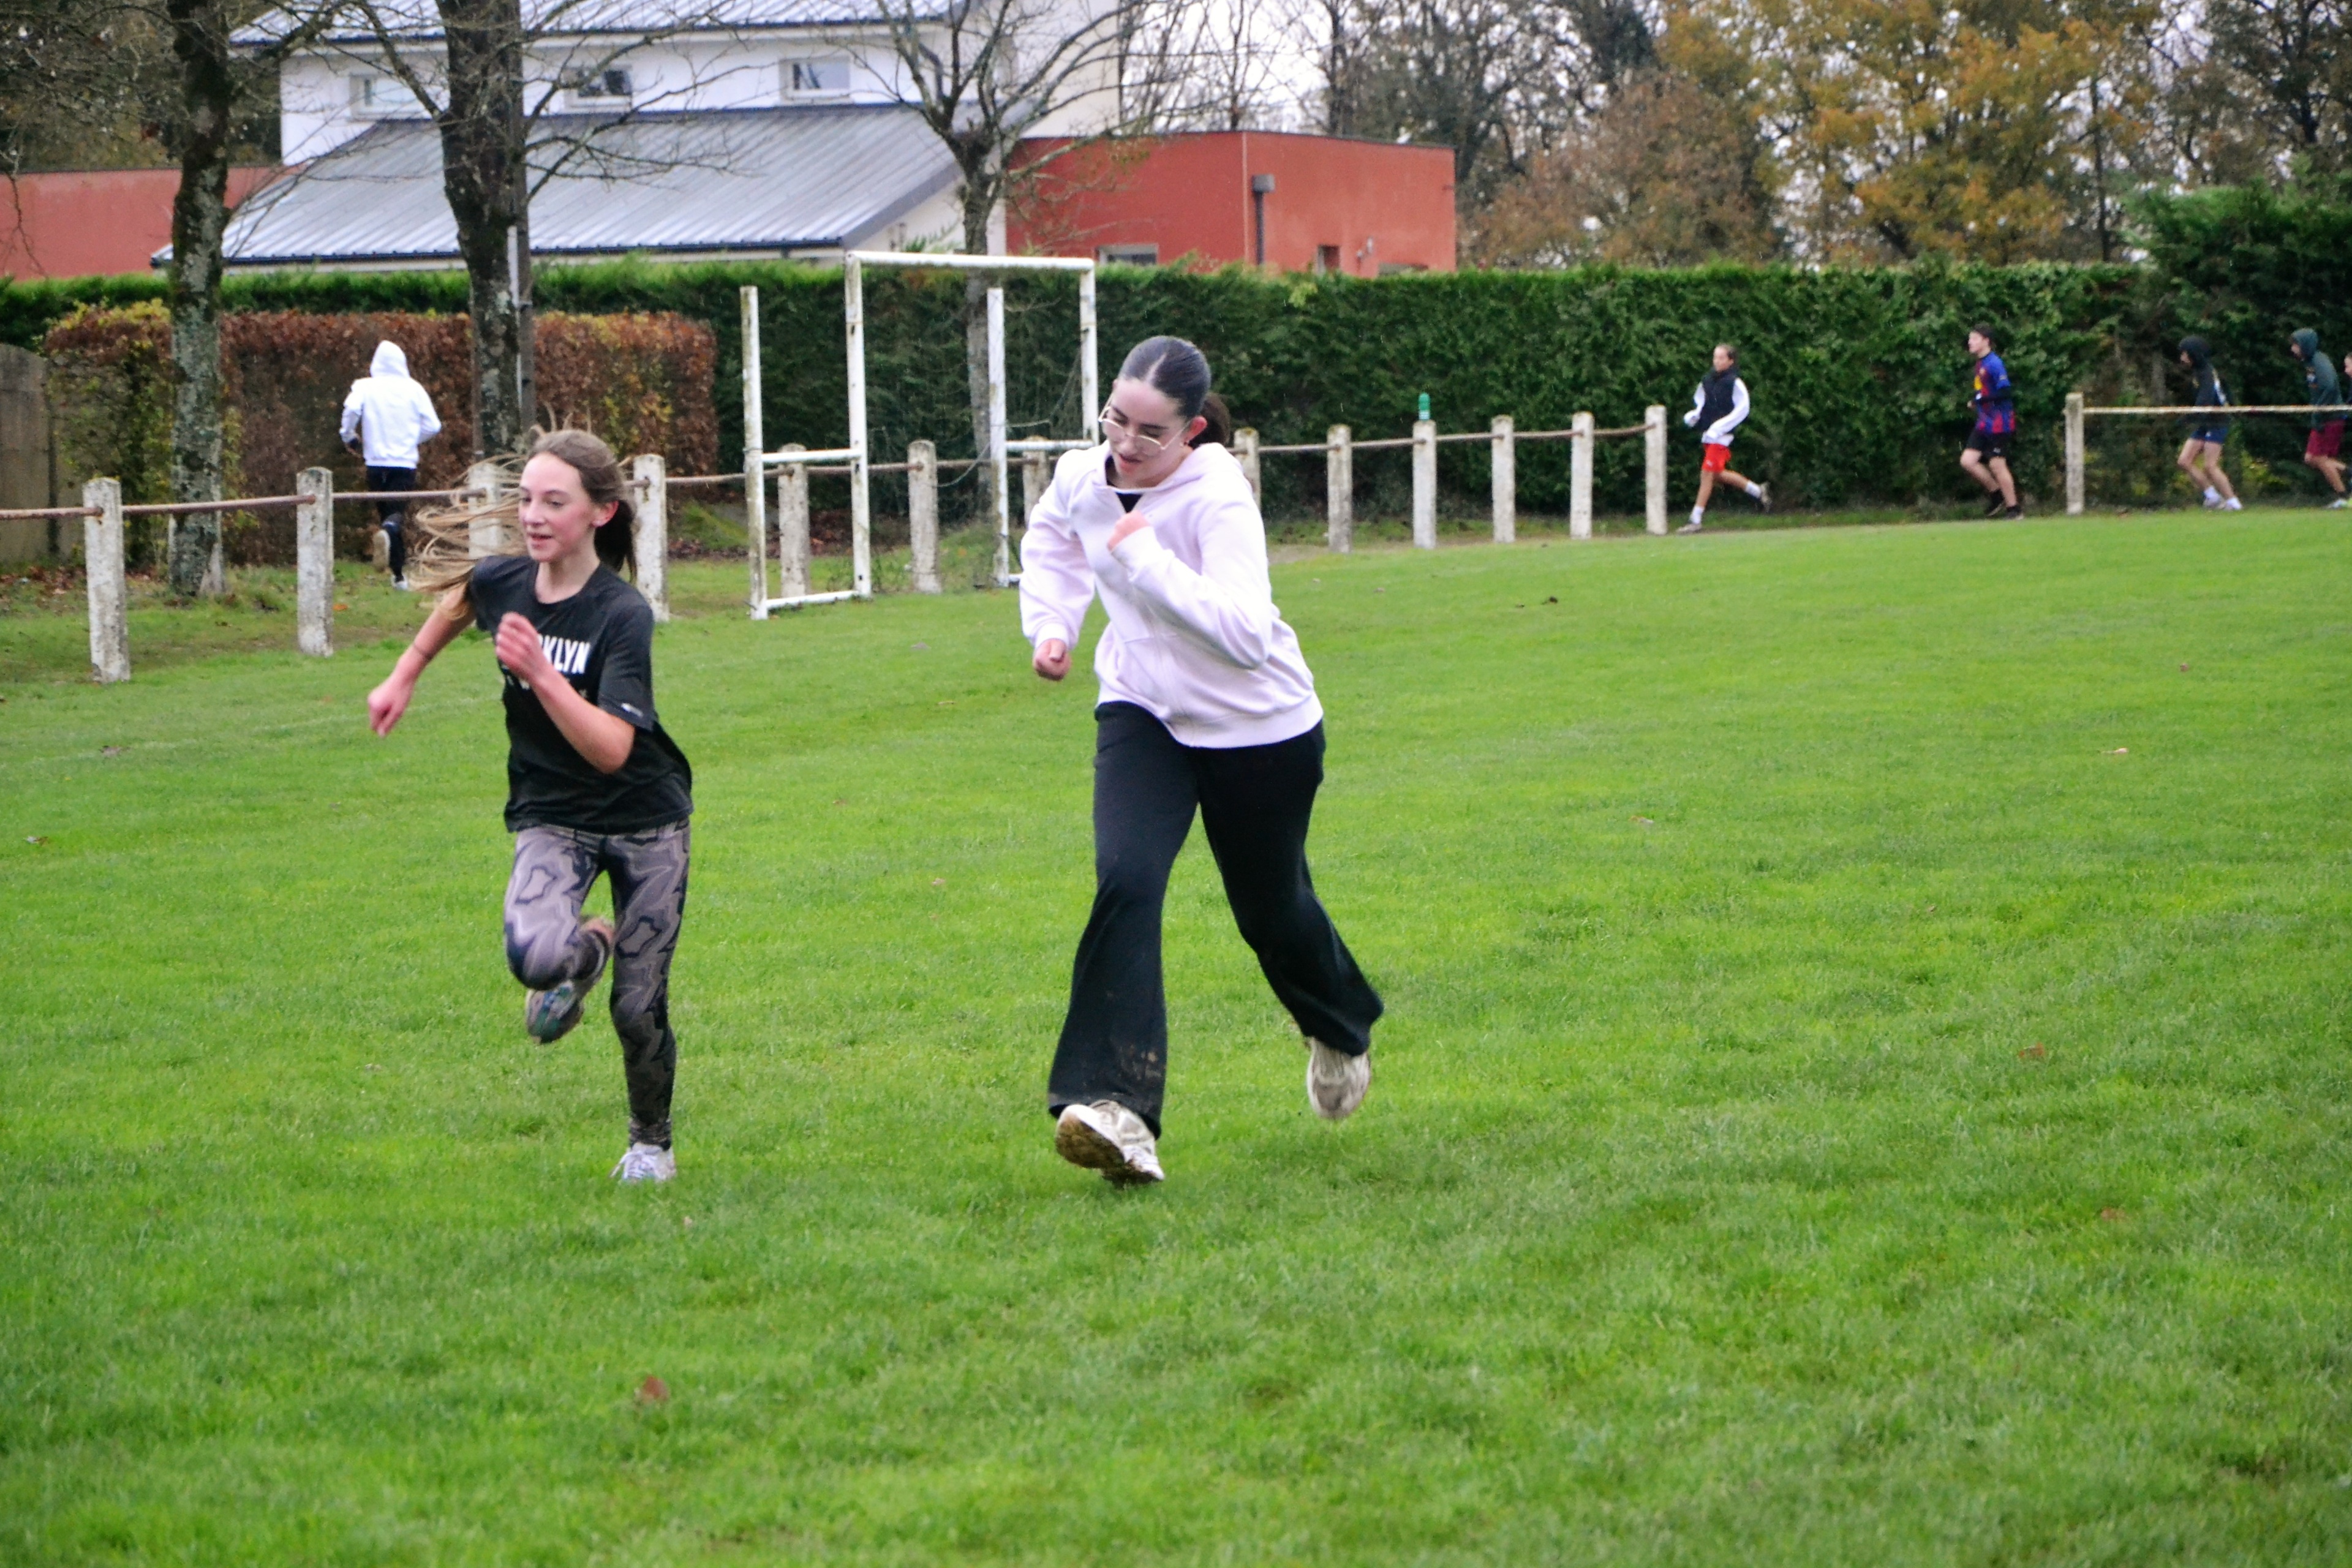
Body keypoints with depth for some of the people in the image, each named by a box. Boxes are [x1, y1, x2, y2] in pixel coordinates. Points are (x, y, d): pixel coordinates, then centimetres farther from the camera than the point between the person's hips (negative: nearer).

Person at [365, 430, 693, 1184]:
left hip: (644, 820, -3)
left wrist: (543, 675, -42)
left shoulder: (623, 615, -23)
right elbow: (459, 601, 18)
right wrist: (404, 676, 21)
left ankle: (651, 1143, 31)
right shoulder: (500, 582, -9)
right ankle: (585, 951, 11)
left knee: (639, 1011, 1)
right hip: (551, 816, 3)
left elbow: (611, 750, -32)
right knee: (533, 955, -28)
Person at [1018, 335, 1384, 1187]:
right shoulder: (1082, 477, -10)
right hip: (1142, 714, 4)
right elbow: (1050, 543, 17)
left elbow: (1246, 636, -41)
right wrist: (1049, 625, 2)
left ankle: (1342, 1032, 50)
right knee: (1125, 883, -21)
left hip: (1260, 730, -4)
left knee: (1271, 910, 14)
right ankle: (1116, 1108, -27)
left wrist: (1147, 557, -42)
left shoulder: (1219, 501, -28)